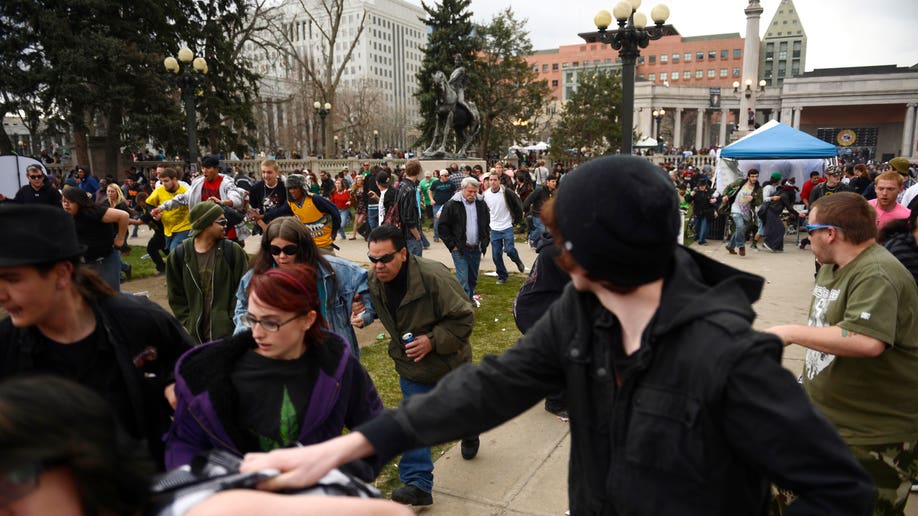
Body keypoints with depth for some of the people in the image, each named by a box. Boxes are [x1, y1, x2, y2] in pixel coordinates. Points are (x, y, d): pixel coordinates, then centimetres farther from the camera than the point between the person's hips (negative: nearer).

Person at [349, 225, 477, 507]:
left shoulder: (433, 276, -33)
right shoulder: (374, 281, -12)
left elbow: (464, 317, -25)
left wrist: (433, 341, -31)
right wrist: (365, 315, -8)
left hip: (449, 362, -3)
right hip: (412, 367, 3)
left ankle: (469, 435, 58)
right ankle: (418, 485, 8)